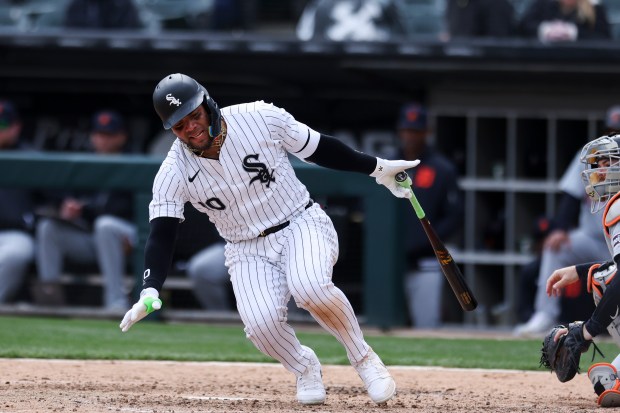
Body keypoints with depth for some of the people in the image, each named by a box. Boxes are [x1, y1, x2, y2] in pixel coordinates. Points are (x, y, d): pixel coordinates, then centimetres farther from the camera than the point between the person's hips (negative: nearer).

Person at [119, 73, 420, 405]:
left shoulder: (261, 118, -14)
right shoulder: (173, 174, -11)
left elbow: (318, 149, 0)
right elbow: (161, 235, -15)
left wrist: (377, 168, 7)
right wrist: (149, 293, -31)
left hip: (302, 225, -2)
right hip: (248, 251, 2)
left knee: (309, 286, -34)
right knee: (260, 323, -26)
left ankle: (363, 359, -9)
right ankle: (305, 369, 7)